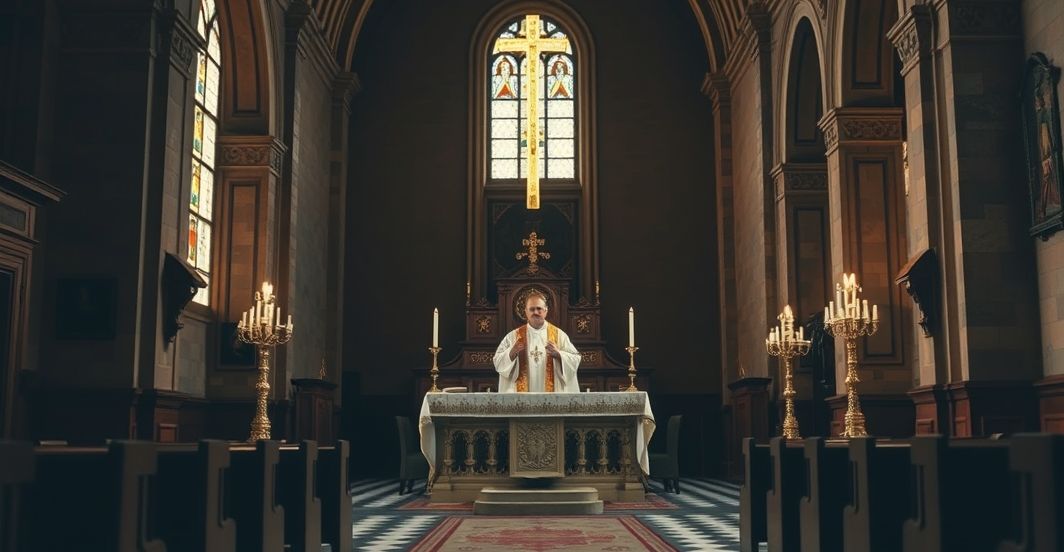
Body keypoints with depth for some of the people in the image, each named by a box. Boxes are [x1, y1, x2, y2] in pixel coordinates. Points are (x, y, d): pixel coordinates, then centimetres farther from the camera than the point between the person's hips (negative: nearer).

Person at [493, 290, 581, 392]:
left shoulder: (558, 335, 6)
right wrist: (512, 353, -16)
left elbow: (575, 360, 0)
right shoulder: (513, 336, 8)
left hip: (552, 394, 0)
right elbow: (498, 361, 2)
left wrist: (558, 354, -17)